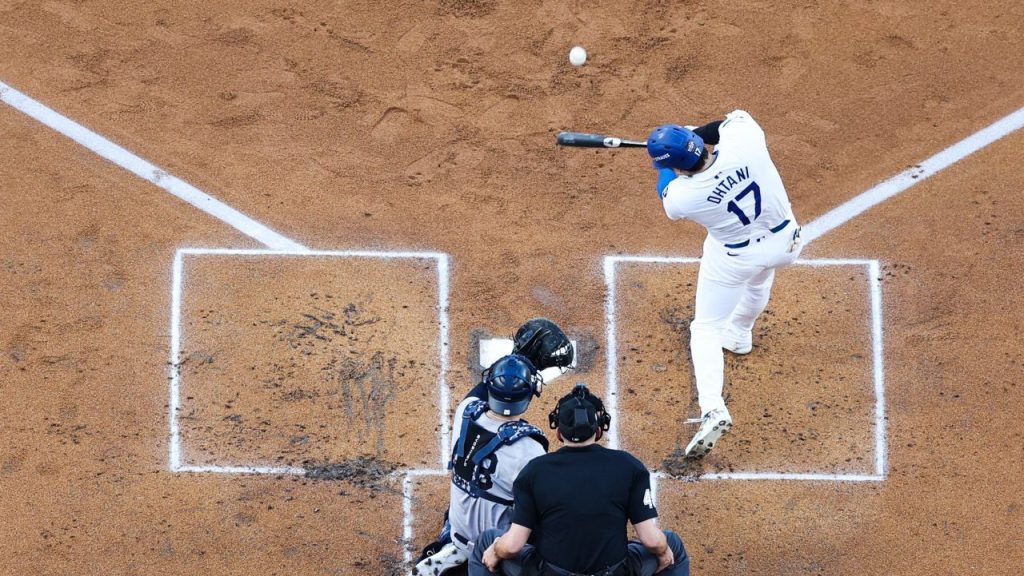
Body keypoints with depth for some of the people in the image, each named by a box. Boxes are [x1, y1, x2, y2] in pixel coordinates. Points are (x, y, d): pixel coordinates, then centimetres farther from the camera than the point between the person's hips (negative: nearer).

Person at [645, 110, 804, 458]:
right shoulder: (742, 141, -29)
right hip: (784, 242, 4)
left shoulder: (680, 197, -29)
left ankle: (712, 409, -6)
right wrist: (694, 137, -1)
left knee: (706, 330, 12)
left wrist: (667, 161, 12)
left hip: (734, 257, -4)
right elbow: (738, 116, -3)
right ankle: (739, 334, 64)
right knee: (758, 283, 37)